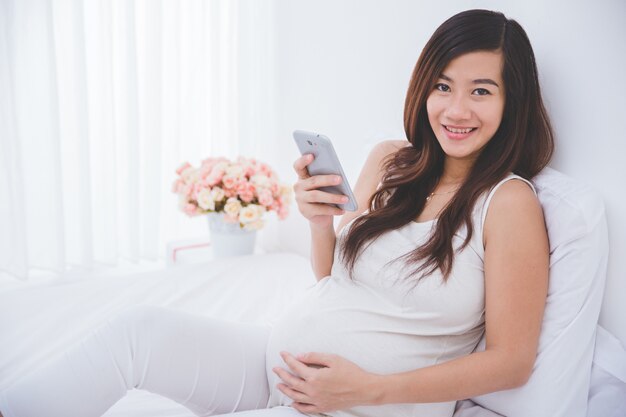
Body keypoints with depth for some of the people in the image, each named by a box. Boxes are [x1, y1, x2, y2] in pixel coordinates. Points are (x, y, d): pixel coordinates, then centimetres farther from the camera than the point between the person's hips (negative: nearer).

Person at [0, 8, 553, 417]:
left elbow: (512, 360, -11)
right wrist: (320, 222, -11)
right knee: (143, 327, -16)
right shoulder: (389, 161, 4)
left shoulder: (509, 201, -12)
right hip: (286, 355, 5)